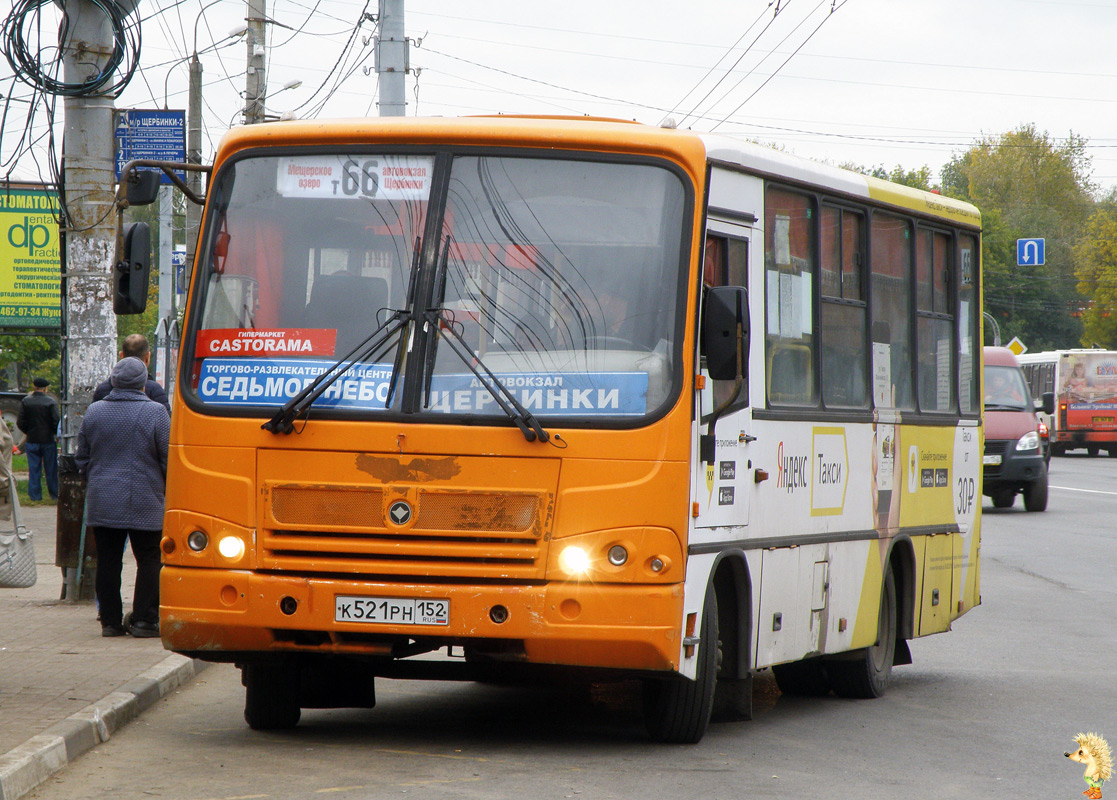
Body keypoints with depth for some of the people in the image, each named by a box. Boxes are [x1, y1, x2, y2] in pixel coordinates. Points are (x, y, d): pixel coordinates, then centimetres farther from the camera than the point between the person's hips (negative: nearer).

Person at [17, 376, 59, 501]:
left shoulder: (25, 401, -2)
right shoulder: (50, 402, -10)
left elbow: (20, 422, -2)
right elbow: (56, 421, -12)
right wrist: (55, 433, 7)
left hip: (32, 440, 2)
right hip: (47, 439, -2)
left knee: (34, 469, 6)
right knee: (51, 469, 7)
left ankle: (34, 495, 6)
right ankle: (54, 494, 11)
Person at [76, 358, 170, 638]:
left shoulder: (93, 412, 5)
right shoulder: (155, 413, -8)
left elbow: (82, 458, 12)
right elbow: (168, 460, -6)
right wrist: (167, 489, 10)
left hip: (102, 502, 4)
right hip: (145, 504, -4)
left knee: (107, 562, 7)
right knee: (149, 561, 3)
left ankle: (110, 621, 8)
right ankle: (144, 620, -1)